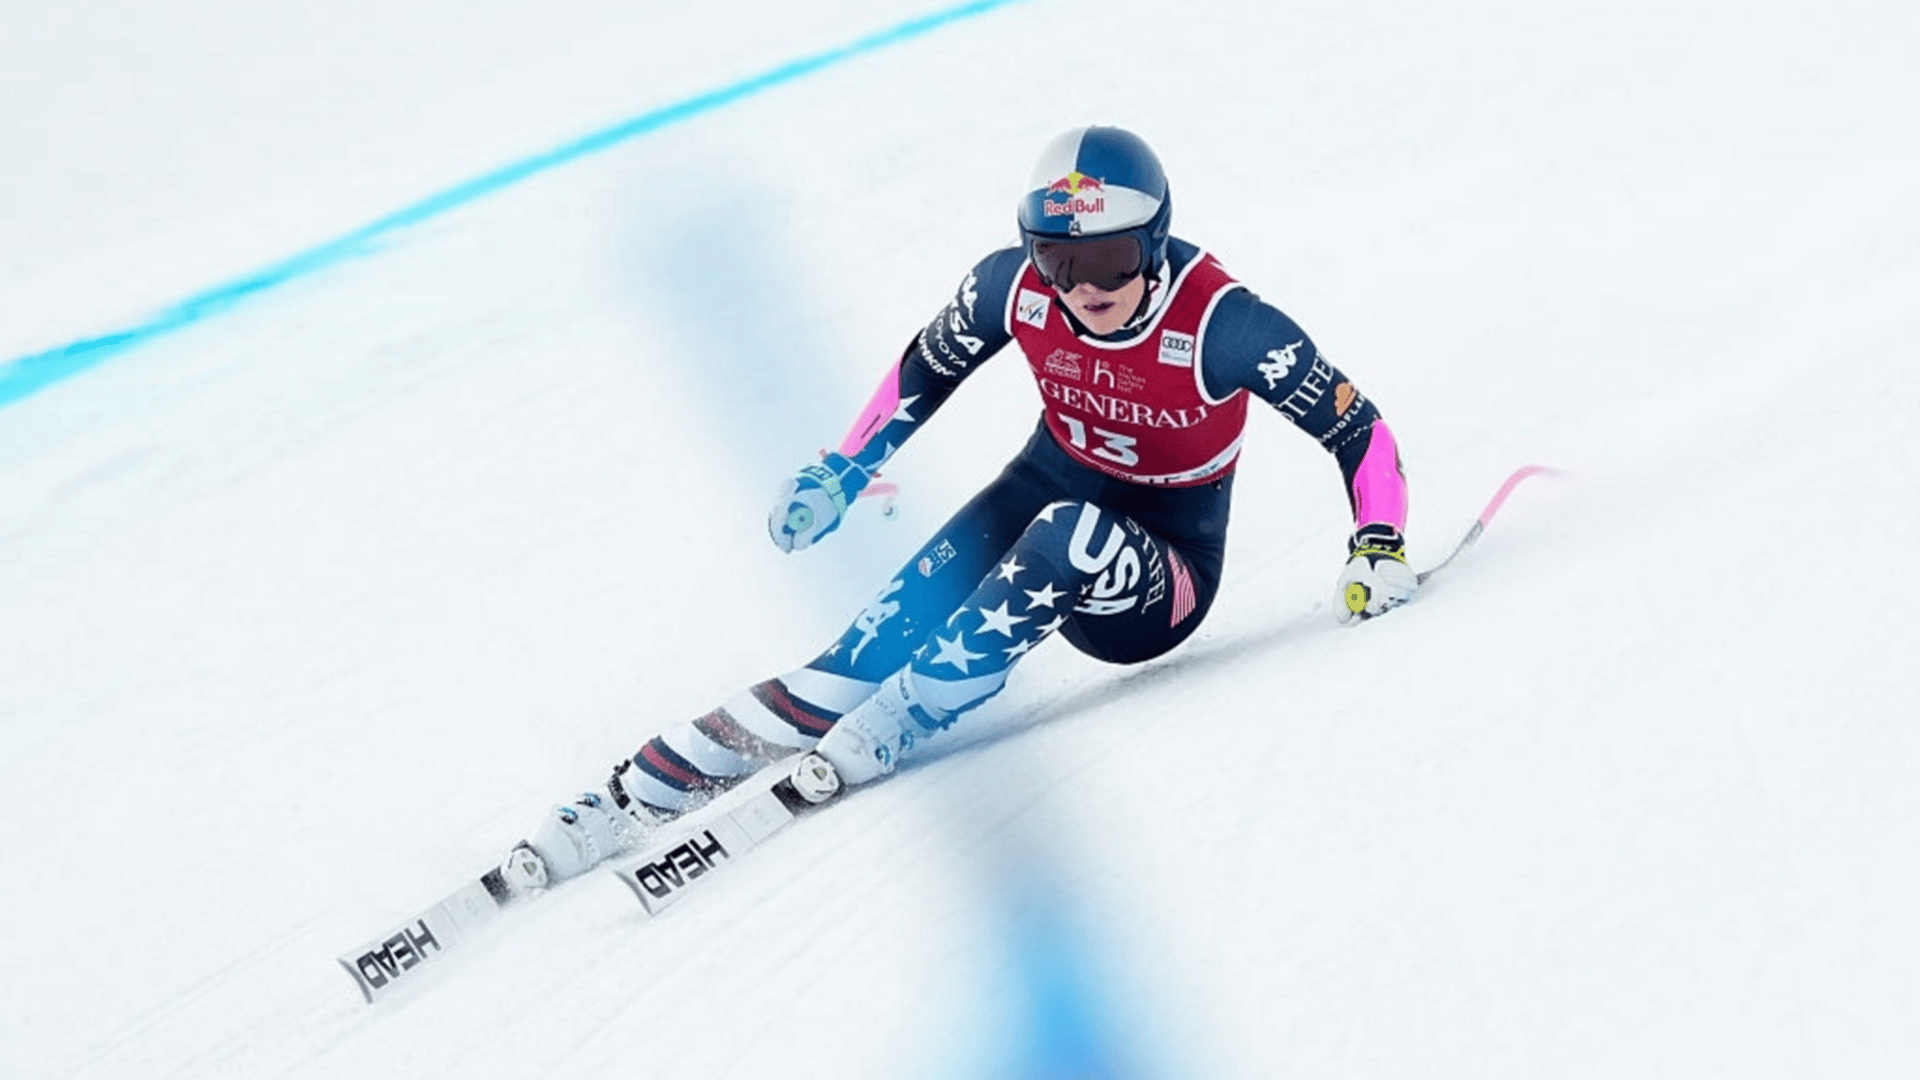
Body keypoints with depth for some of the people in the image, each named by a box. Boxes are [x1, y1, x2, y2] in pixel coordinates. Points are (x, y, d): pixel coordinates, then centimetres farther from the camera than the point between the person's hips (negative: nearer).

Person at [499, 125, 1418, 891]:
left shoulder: (1222, 324, -26)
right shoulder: (1015, 284, -15)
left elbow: (1358, 427, -16)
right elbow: (927, 369, 4)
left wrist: (1379, 544, -29)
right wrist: (842, 473, 0)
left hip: (1158, 582, -3)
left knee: (1067, 536, -38)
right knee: (893, 630, -20)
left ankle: (863, 746, -29)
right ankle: (651, 786, -21)